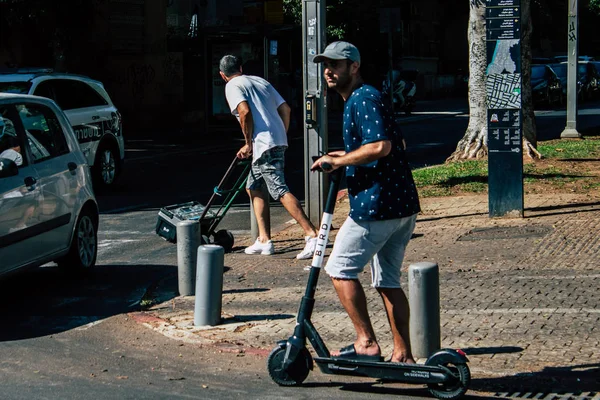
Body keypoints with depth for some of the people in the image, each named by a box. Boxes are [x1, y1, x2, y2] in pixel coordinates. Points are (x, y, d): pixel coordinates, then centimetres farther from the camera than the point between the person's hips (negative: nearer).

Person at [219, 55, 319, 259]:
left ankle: (312, 236, -20)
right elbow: (285, 109, 19)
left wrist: (249, 144, -8)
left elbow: (245, 112, -17)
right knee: (253, 187, 19)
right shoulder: (260, 81, 23)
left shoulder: (232, 86, 0)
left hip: (264, 143, -9)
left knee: (281, 191, -12)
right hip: (278, 140, 9)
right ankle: (264, 240, 17)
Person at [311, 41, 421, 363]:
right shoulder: (361, 100, 21)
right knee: (387, 281, 13)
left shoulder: (363, 99, -11)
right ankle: (403, 355, 15)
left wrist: (338, 161, -14)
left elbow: (380, 146, -24)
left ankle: (366, 343, -1)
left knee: (340, 268, 0)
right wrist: (347, 157, 24)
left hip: (376, 206, -10)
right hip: (403, 204, 10)